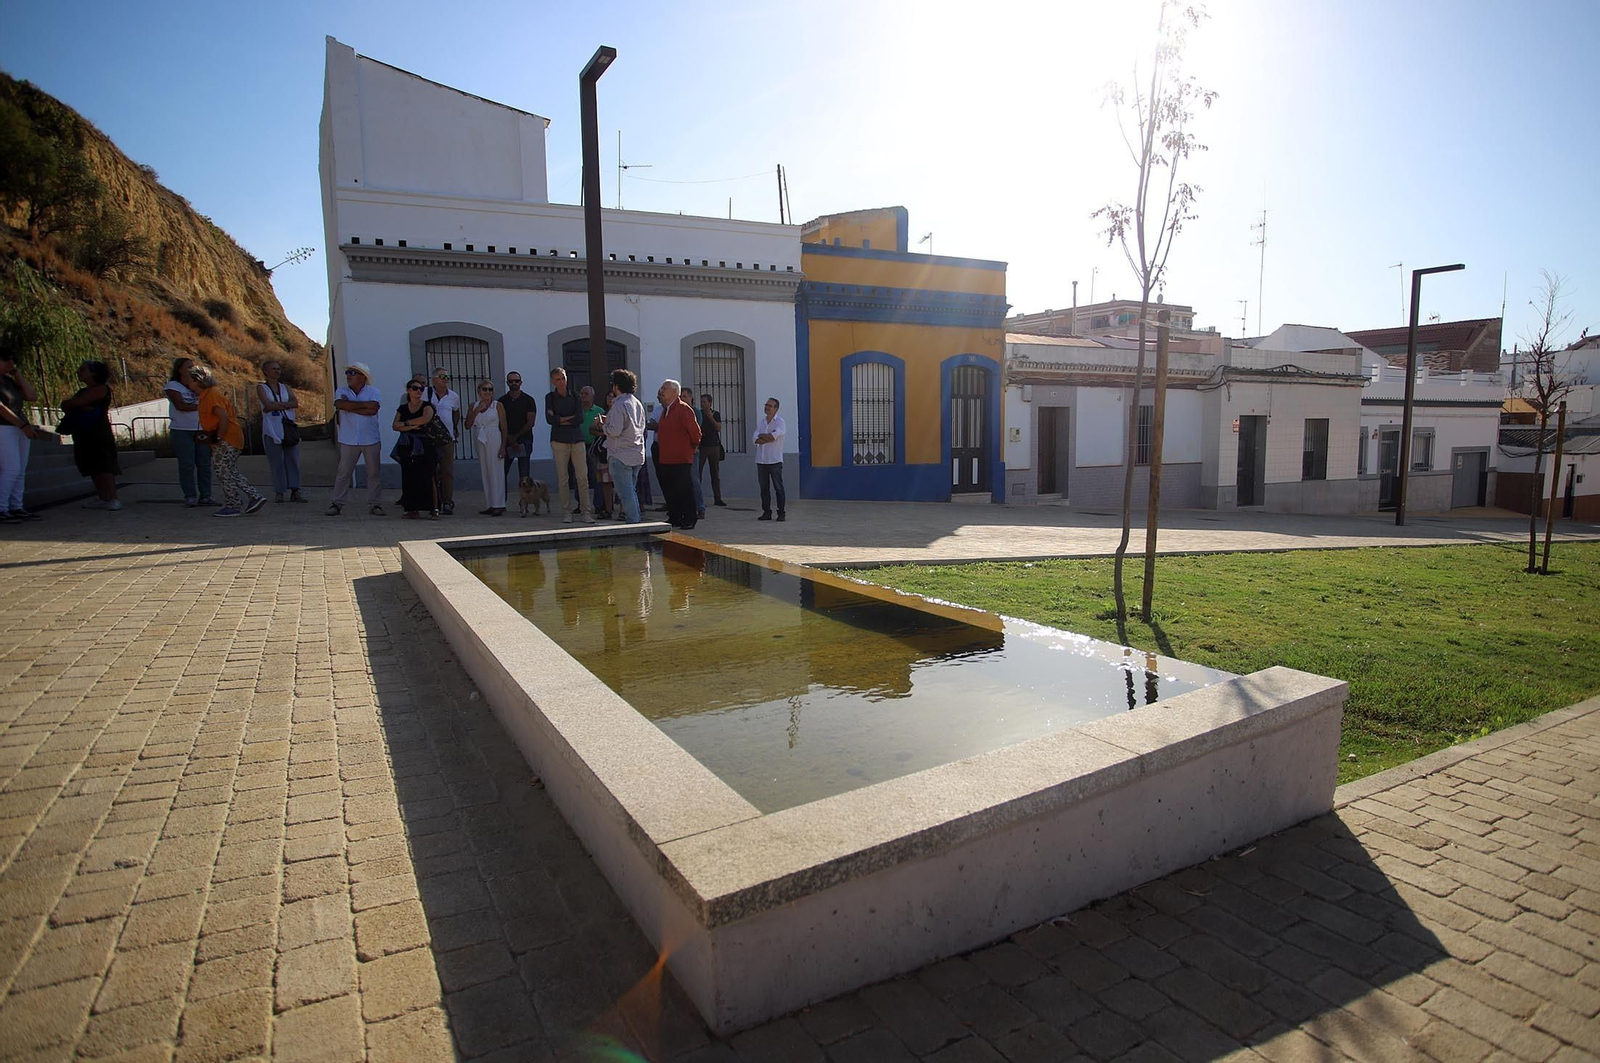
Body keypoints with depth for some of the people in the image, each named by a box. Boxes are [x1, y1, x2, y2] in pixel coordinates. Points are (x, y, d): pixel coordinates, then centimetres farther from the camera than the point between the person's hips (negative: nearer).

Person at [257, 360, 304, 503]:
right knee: (276, 461, -3)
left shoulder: (286, 387, 15)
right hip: (271, 429, -3)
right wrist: (286, 405, -6)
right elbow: (267, 405, -11)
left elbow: (295, 403, -2)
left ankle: (295, 491, -2)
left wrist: (276, 405, -10)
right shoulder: (261, 387, 6)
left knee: (293, 459, -2)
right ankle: (279, 492, 1)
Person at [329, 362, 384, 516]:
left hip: (370, 439, -1)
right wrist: (364, 404, -11)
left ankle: (375, 504, 11)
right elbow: (340, 404, -14)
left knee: (373, 472, 3)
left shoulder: (373, 391, 3)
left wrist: (350, 408, -10)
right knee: (343, 472, 2)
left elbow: (374, 409, -15)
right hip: (348, 440, 1)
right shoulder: (342, 392, 8)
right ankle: (337, 503, 8)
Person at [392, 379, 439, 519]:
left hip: (425, 446, -4)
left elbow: (426, 418, -17)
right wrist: (412, 427, -13)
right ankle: (413, 509, 4)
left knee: (428, 477, -9)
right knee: (410, 477, 1)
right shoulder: (402, 408, 14)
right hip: (407, 447, 4)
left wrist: (405, 423, -7)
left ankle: (434, 508, -9)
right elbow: (395, 426, 2)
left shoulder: (427, 405, 4)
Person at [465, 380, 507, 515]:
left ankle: (498, 505, -7)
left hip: (494, 440, -5)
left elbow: (504, 427, -3)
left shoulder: (498, 405, 0)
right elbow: (468, 425, 5)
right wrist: (476, 411, -7)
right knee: (484, 473, 6)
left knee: (496, 472, -7)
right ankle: (489, 505, 11)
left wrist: (503, 446, -10)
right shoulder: (474, 406, 11)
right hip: (480, 442, 5)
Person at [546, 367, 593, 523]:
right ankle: (566, 512, 5)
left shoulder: (574, 396, 10)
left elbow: (580, 418, -2)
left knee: (582, 477, -6)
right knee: (563, 478, -1)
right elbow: (549, 420, -7)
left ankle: (586, 511, -3)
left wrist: (560, 419, -5)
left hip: (577, 439, 1)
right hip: (559, 440, -1)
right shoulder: (550, 397, 6)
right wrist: (571, 418, -7)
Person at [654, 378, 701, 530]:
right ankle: (674, 518, 20)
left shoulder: (683, 408, -13)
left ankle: (689, 520, 3)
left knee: (684, 489, -4)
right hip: (666, 458, 9)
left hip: (681, 459, -9)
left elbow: (695, 430, -13)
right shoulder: (665, 410, 14)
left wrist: (694, 445, 0)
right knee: (669, 490, 11)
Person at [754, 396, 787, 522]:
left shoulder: (779, 422, 0)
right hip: (761, 460, 5)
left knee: (778, 487, -2)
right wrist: (769, 437, -11)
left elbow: (775, 435, -17)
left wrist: (762, 437, -4)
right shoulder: (761, 423, 15)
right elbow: (756, 439, 0)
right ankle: (766, 512, 13)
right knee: (764, 488, 7)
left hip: (775, 460, -5)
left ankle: (781, 513, 1)